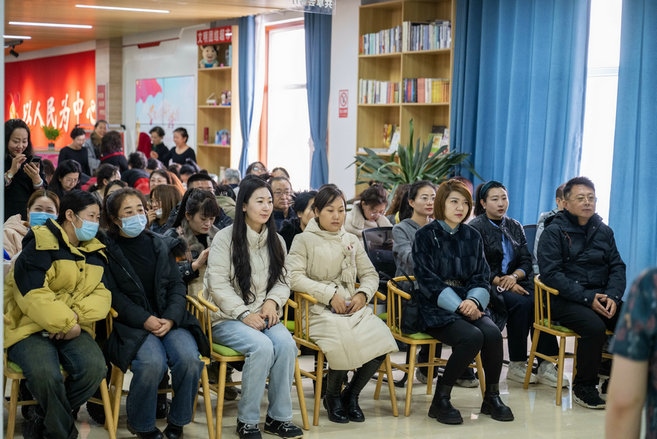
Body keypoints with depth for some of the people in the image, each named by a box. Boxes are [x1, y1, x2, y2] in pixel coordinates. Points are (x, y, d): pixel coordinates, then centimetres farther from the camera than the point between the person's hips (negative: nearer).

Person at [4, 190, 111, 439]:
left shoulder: (95, 252, 13)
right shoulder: (40, 244, -9)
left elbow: (102, 293, 3)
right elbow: (33, 294, -19)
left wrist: (76, 316, -16)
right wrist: (66, 323, -19)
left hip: (74, 329, 6)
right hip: (29, 327, -5)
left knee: (94, 367, -25)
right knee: (45, 373, -35)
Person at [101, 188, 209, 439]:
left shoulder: (161, 245, 13)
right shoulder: (107, 250, 1)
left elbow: (176, 286, 9)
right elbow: (112, 295, -6)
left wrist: (171, 319, -9)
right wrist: (144, 320, -17)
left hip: (169, 319, 4)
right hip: (131, 324, -4)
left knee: (189, 358, -26)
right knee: (153, 362, -33)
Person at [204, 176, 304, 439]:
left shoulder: (276, 240, 12)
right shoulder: (225, 238, -5)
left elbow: (281, 281, 12)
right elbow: (218, 284, -10)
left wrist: (272, 302, -10)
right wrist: (244, 314, -18)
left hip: (264, 316, 5)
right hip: (228, 318, -4)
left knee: (286, 344, -28)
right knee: (262, 346, -33)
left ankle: (278, 417, -13)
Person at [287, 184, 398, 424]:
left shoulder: (352, 240, 20)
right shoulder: (304, 240, 4)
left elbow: (370, 274, 19)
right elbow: (293, 276, -9)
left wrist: (363, 294, -4)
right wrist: (330, 293, -16)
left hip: (353, 307, 5)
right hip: (320, 309, -5)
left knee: (382, 340, -23)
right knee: (344, 341, -35)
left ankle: (351, 393, 2)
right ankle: (333, 396, -4)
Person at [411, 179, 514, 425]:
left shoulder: (473, 237, 13)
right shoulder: (425, 236, -1)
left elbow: (481, 277, 7)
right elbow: (428, 280, -9)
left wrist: (473, 301, -15)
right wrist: (459, 306, -19)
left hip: (468, 305, 4)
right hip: (435, 308, -4)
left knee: (492, 333, -26)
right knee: (472, 337, -31)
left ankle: (492, 397, -5)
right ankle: (440, 400, -15)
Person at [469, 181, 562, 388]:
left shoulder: (515, 227, 17)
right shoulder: (476, 228, 0)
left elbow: (527, 261, 10)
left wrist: (514, 276, -11)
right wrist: (502, 283, -17)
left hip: (514, 282, 5)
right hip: (487, 285, -5)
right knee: (521, 303, -32)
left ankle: (546, 365, -28)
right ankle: (516, 365, -24)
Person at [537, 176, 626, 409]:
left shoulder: (603, 231, 16)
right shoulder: (554, 231, -1)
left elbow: (617, 267, 12)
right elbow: (551, 273, -10)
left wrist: (613, 297, -9)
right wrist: (587, 298, -18)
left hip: (601, 296, 5)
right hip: (565, 300, -5)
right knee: (594, 326, -32)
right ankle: (583, 387, -12)